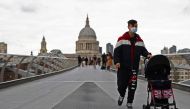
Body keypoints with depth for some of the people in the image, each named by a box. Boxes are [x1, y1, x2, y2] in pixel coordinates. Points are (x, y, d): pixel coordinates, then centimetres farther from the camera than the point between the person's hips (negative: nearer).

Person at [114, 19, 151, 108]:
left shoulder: (139, 40, 11)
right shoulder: (122, 39, -2)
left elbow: (143, 50, 11)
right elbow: (117, 51, -5)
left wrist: (147, 54, -11)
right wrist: (117, 61, -18)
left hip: (134, 67, 3)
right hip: (123, 67, -3)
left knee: (132, 86, 2)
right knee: (121, 84, -1)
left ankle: (129, 102, 19)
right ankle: (122, 95, 33)